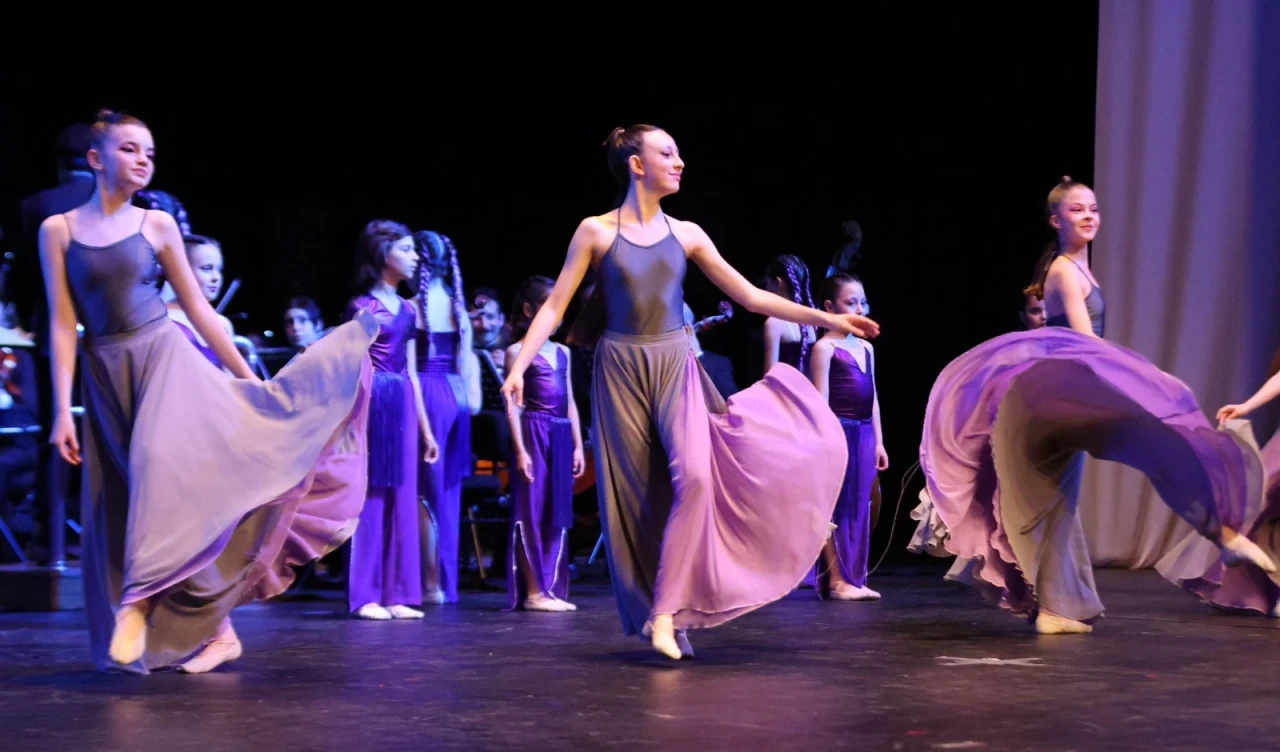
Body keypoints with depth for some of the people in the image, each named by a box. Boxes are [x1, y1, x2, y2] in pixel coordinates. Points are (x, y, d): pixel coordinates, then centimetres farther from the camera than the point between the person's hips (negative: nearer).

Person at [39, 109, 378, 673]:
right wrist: (63, 411, -6)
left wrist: (249, 376, 10)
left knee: (166, 470, -25)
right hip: (105, 378, 1)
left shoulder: (157, 225, 5)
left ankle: (137, 601, -18)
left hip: (164, 359, -1)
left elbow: (199, 309, 9)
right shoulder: (58, 230, 3)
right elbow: (63, 324, 0)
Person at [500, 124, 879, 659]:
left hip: (675, 368, 2)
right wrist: (519, 367, -15)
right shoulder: (596, 231, -1)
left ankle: (667, 611, -15)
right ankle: (650, 612, 12)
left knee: (693, 476, -20)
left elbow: (750, 296, 11)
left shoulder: (686, 234, 8)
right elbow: (555, 306, -2)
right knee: (636, 494, 0)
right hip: (621, 372, -2)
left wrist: (826, 319, 8)